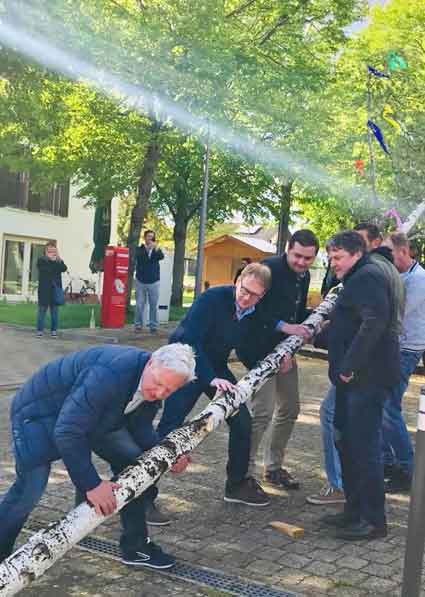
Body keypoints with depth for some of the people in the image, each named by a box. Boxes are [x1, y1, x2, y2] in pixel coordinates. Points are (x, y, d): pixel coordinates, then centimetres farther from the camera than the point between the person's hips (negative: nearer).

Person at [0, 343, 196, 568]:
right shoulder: (110, 375, -40)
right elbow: (66, 432, -38)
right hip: (40, 411, -8)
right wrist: (91, 484, -34)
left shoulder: (151, 384, -14)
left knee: (132, 460, 1)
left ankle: (136, 547, 13)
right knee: (29, 490, -11)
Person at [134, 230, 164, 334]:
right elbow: (138, 256, -19)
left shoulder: (156, 250, 7)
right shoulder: (139, 249, 4)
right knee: (139, 305, 2)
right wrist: (147, 248, -33)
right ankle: (138, 325, 10)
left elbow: (161, 257, -15)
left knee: (154, 305, 1)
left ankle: (153, 326, 6)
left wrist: (156, 248, -34)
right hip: (141, 281, -1)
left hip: (154, 282, 1)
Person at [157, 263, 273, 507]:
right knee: (169, 427, -13)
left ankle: (237, 483, 22)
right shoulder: (212, 298, -23)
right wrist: (211, 379, -34)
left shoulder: (255, 314, -3)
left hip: (217, 367, 7)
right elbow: (190, 340, -28)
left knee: (242, 421, 4)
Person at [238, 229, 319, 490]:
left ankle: (274, 466, 29)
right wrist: (284, 326, -29)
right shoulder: (269, 268, -15)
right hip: (261, 349, -9)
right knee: (263, 411, -13)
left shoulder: (304, 276, 11)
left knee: (290, 409, 15)